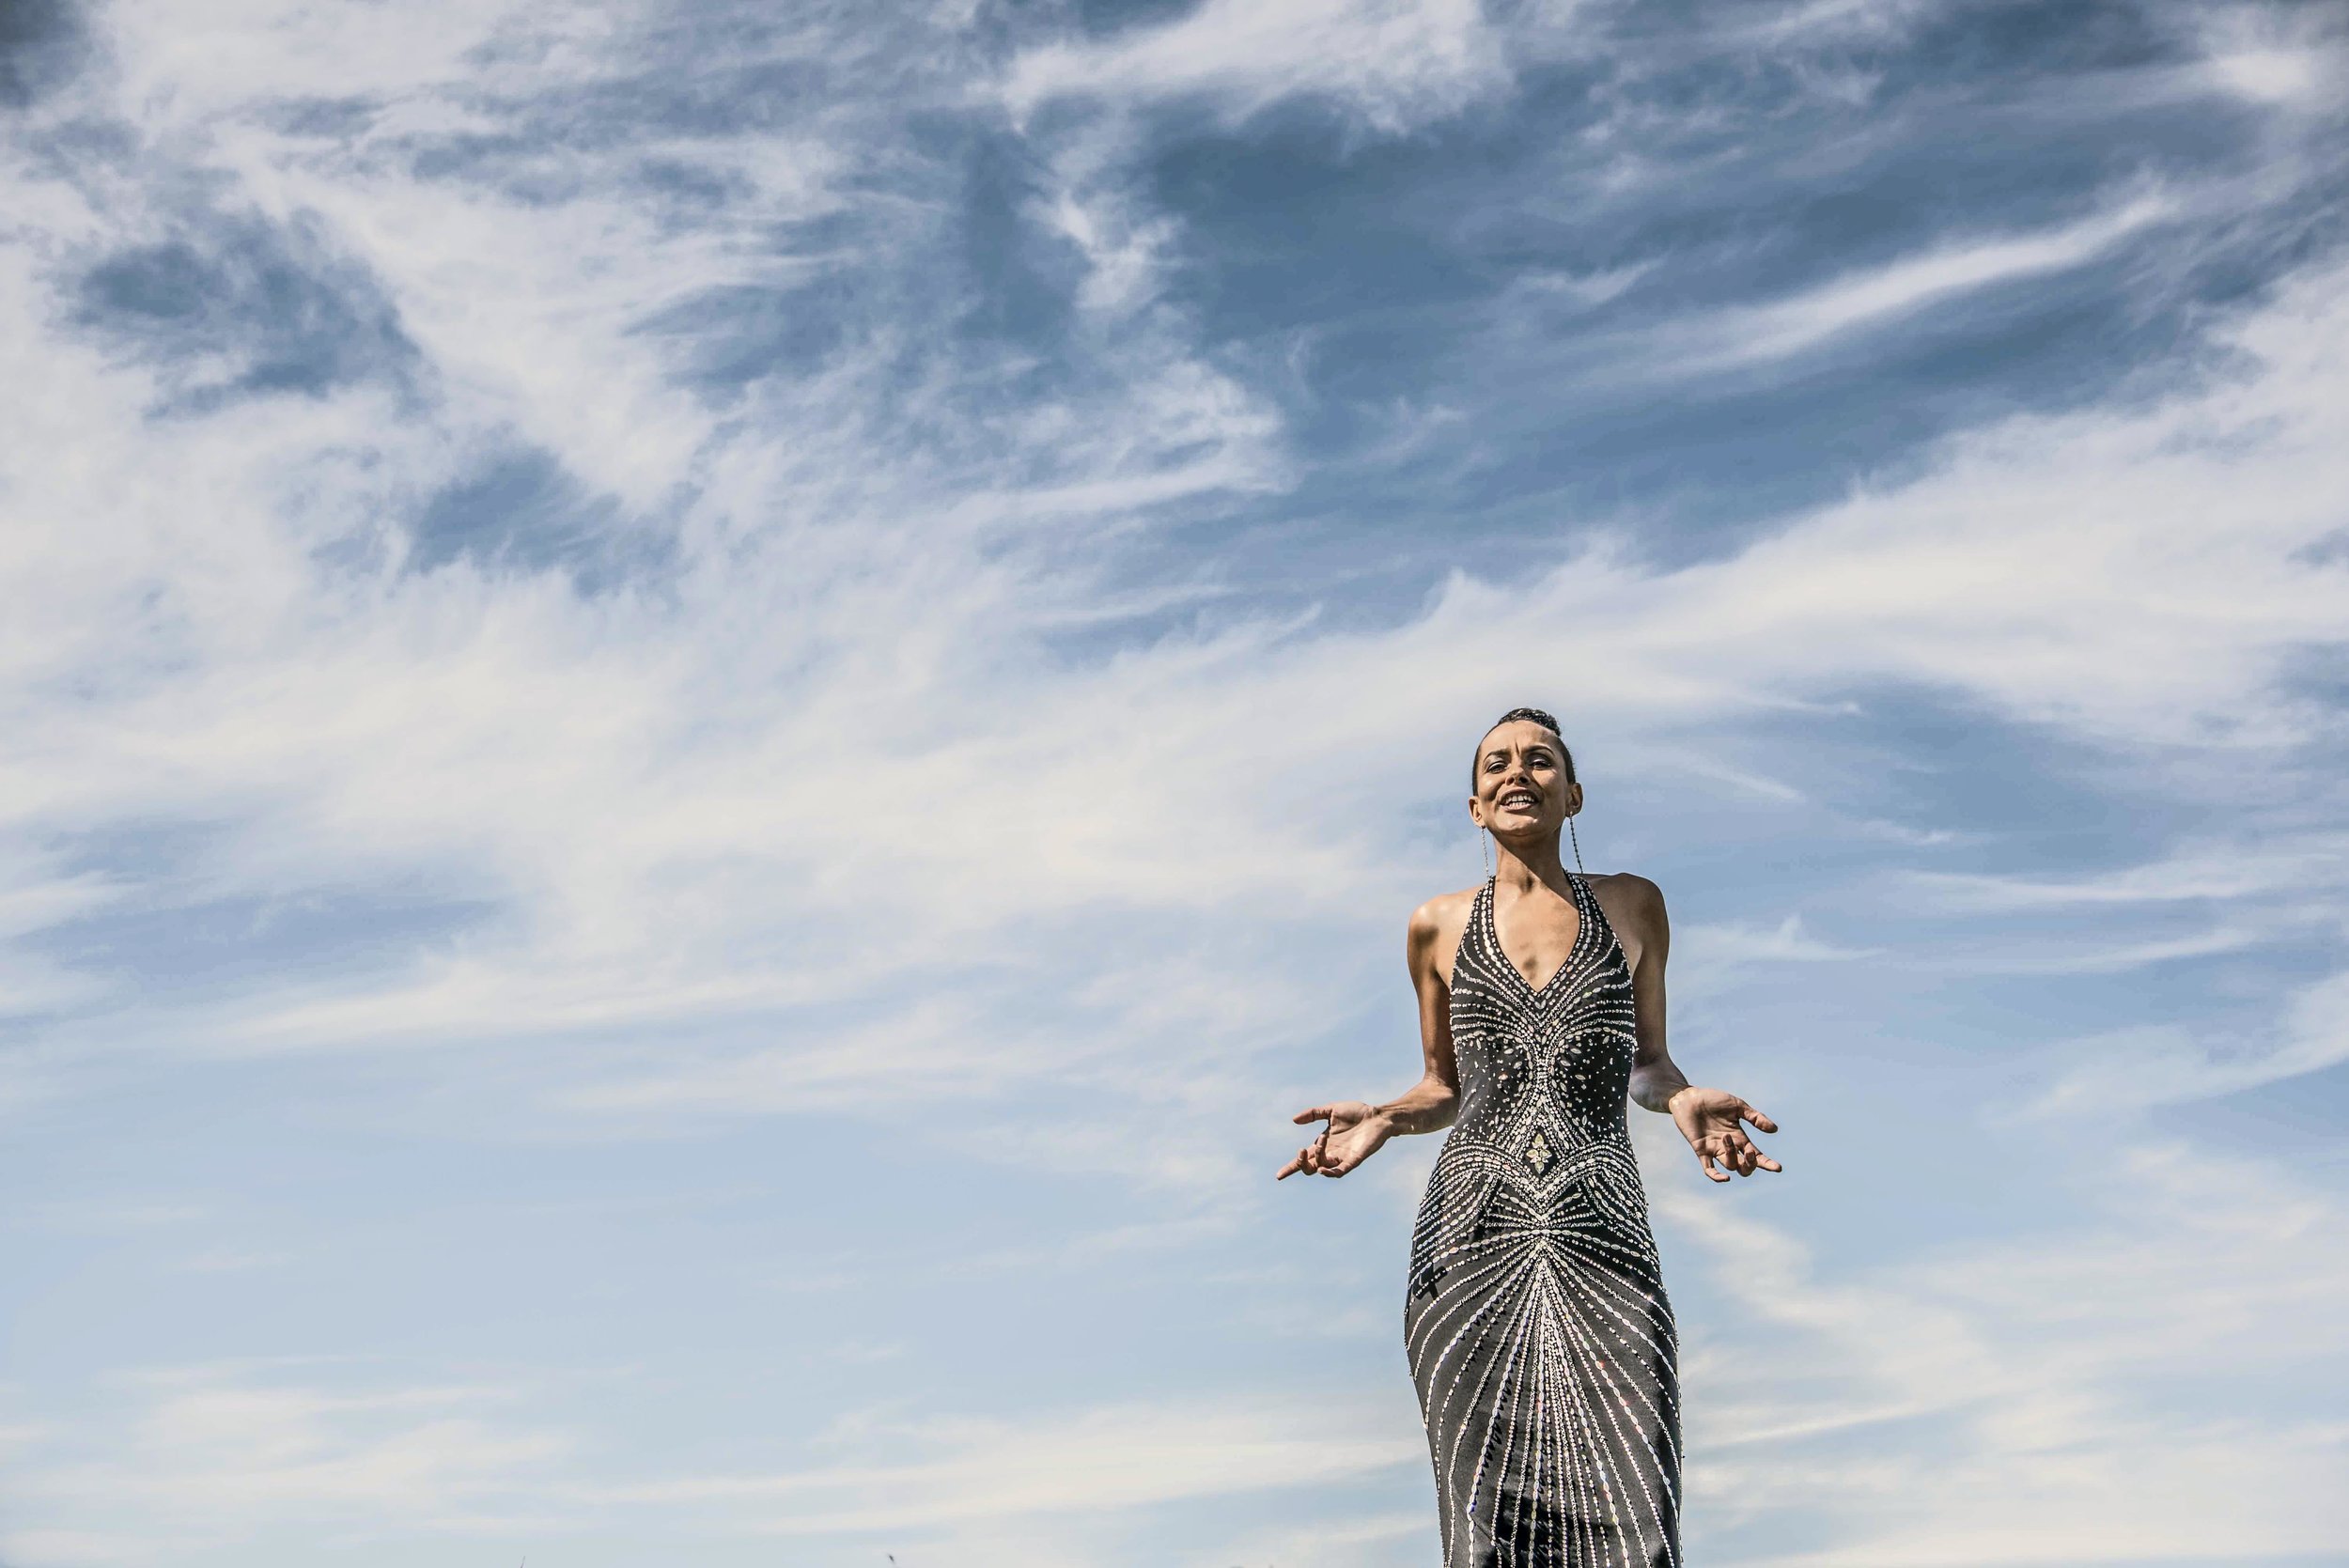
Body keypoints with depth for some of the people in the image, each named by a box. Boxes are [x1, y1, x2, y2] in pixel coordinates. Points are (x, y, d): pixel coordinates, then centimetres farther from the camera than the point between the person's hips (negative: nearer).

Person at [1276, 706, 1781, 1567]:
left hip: (1603, 1242, 0)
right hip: (1471, 1241, 1)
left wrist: (1684, 1101, -5)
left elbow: (1648, 1062, 18)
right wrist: (1383, 1118, -2)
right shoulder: (1439, 925, 12)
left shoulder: (1632, 907, 11)